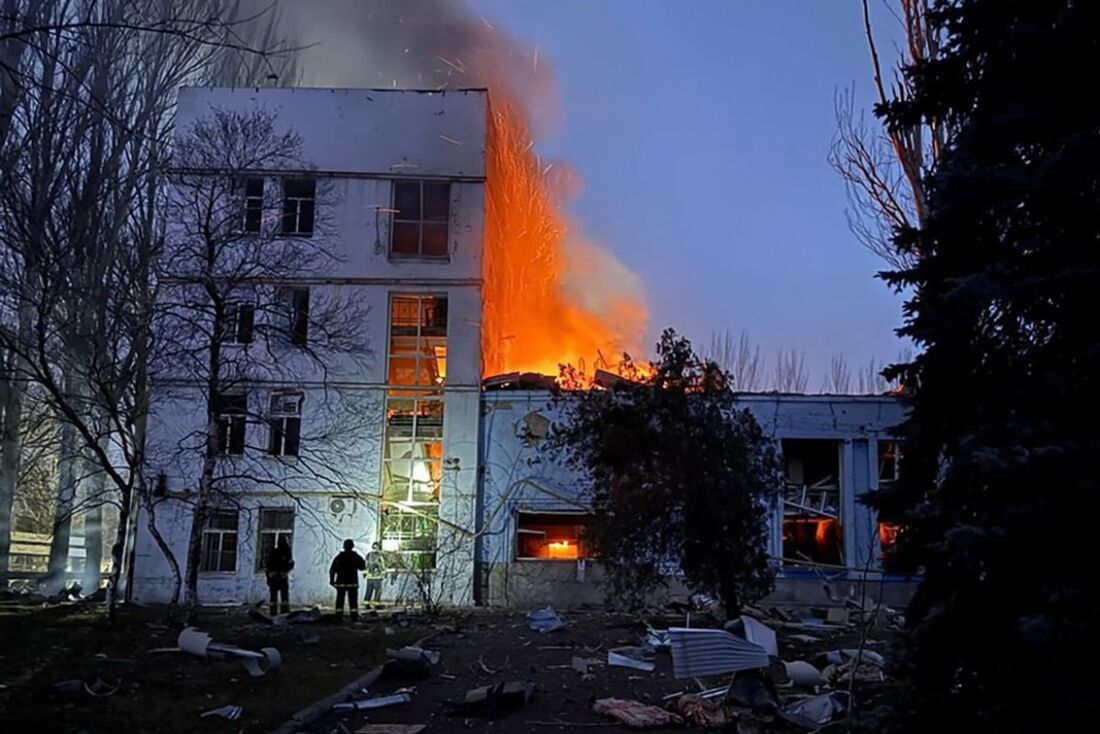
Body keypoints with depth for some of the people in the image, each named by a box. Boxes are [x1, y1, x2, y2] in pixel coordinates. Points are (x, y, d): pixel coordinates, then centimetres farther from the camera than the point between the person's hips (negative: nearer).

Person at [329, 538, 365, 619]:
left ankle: (338, 617, 1)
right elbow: (362, 567, 11)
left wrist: (332, 580, 5)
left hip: (341, 583, 0)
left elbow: (332, 570, -2)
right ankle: (354, 617, -4)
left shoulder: (339, 557, 0)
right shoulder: (356, 557, 0)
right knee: (353, 601, 2)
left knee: (340, 600, 5)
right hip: (353, 582, 0)